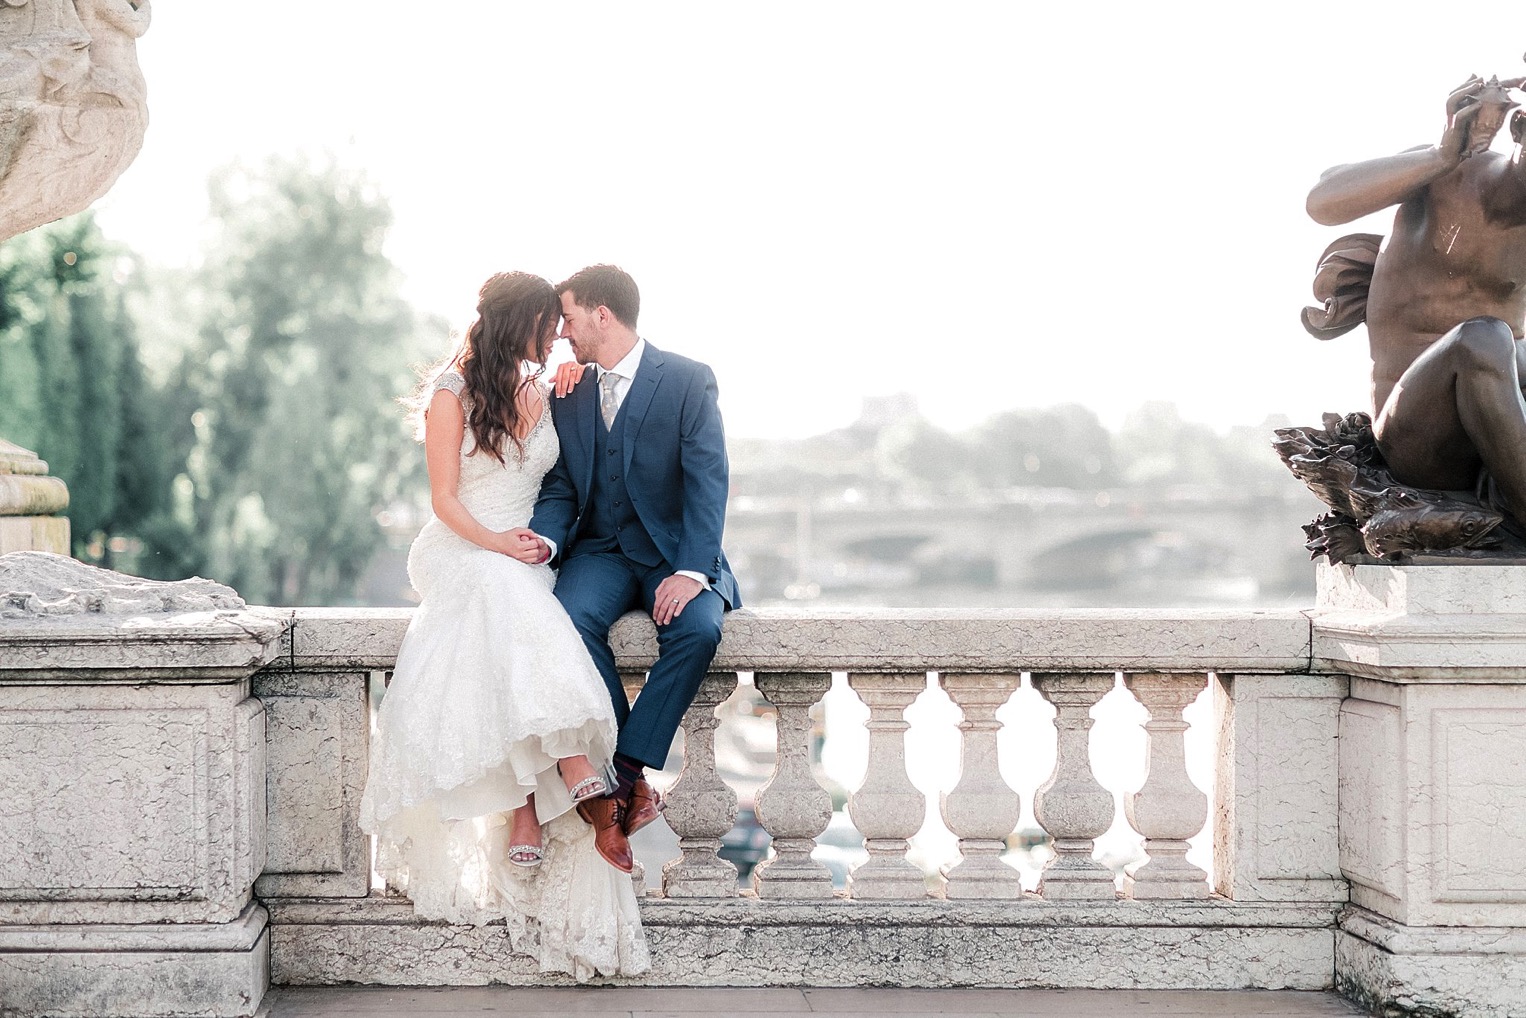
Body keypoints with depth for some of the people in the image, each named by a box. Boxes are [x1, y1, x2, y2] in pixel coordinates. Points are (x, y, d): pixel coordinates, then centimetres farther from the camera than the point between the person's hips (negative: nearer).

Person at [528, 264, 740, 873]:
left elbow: (708, 481, -11)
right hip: (599, 553, 3)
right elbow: (559, 489, 8)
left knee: (698, 627, -35)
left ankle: (623, 770, -27)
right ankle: (630, 780, -27)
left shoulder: (689, 381, -3)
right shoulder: (568, 398, 12)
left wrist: (691, 570, -24)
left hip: (675, 554, -3)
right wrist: (546, 537, -17)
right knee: (572, 618, -32)